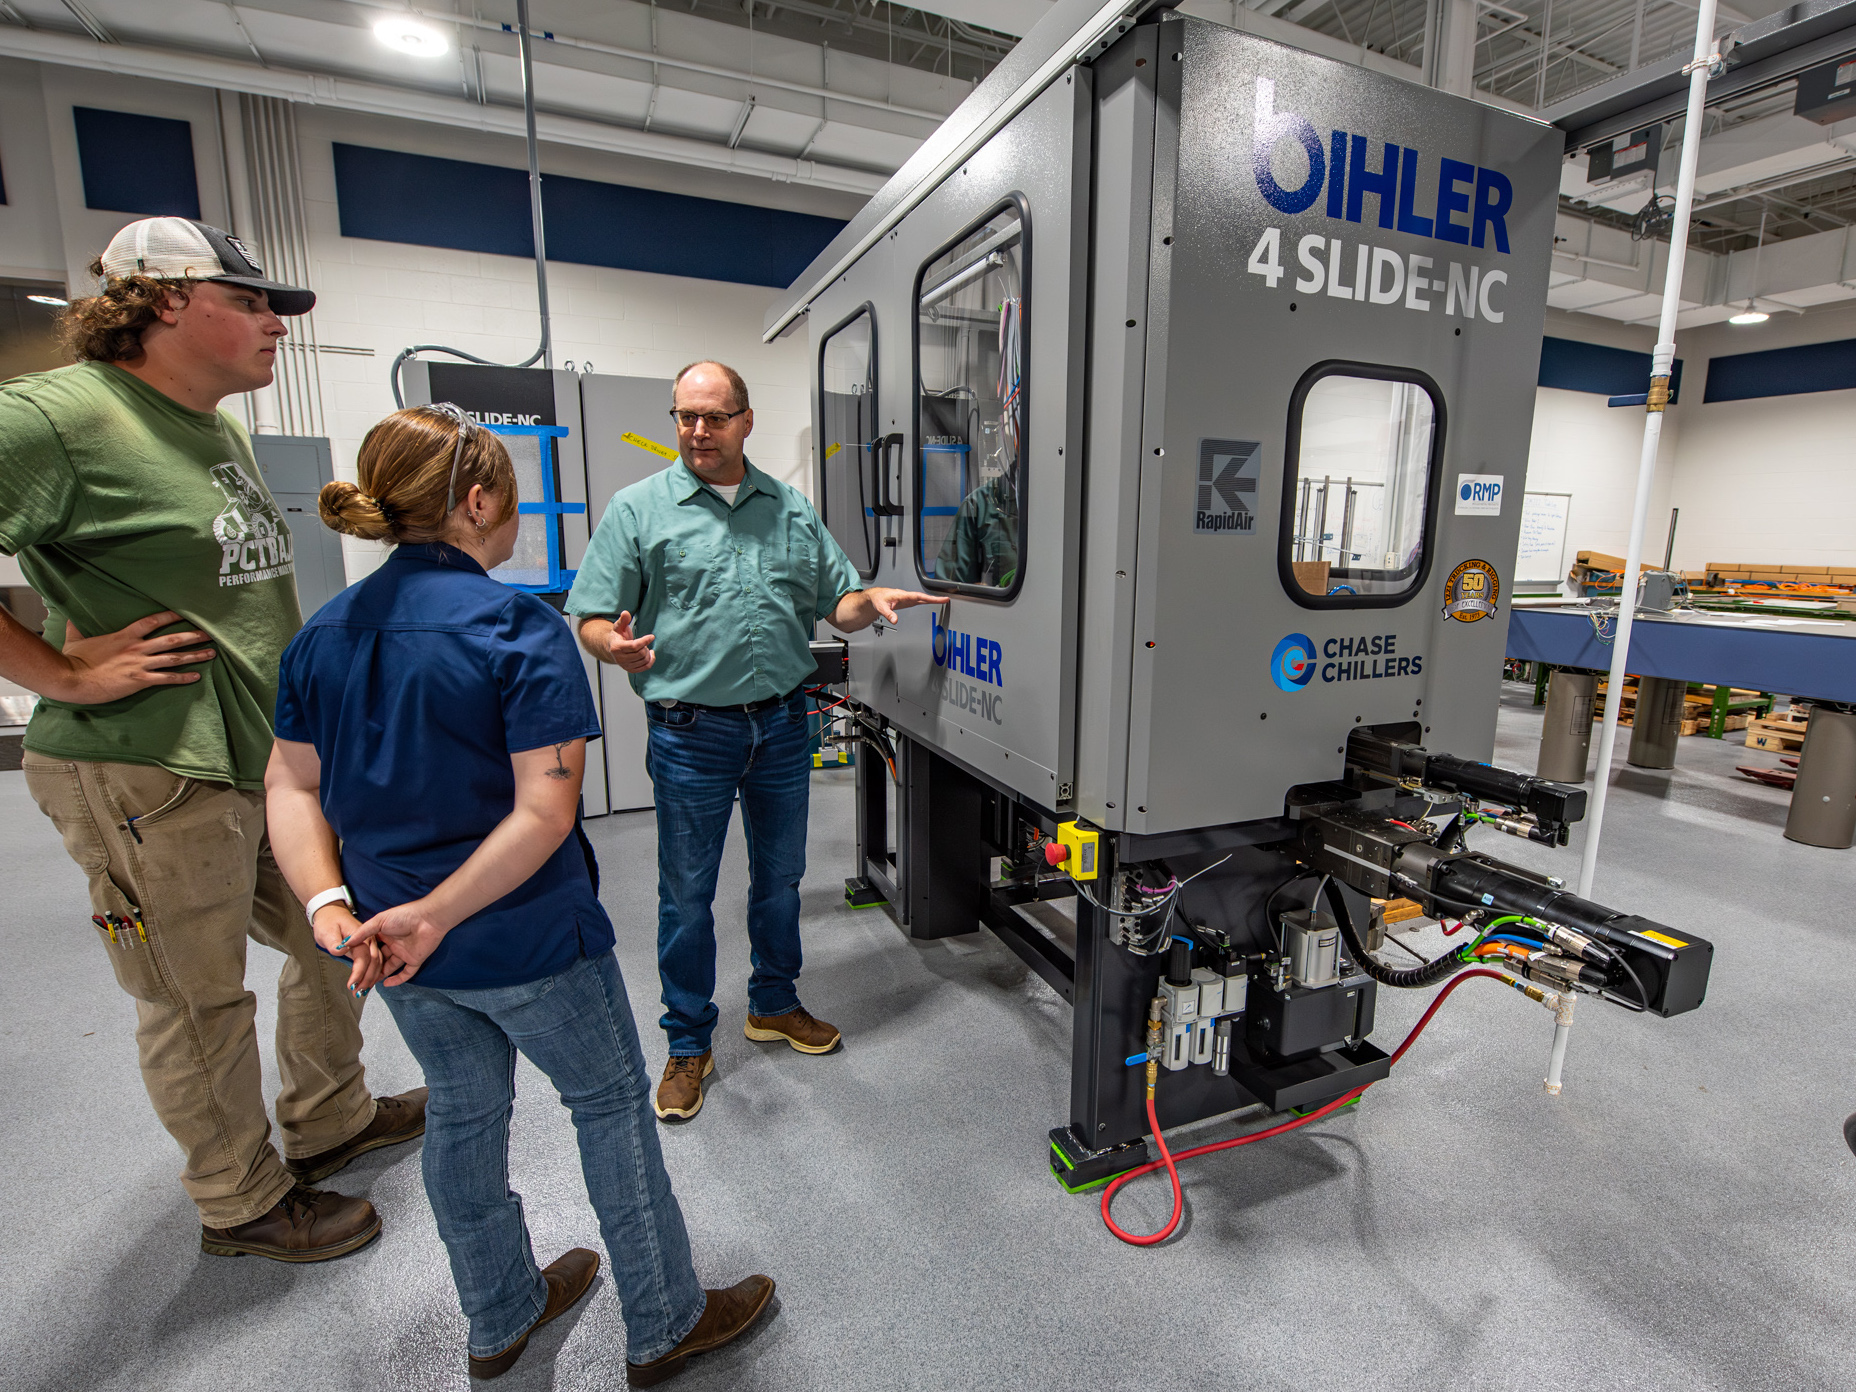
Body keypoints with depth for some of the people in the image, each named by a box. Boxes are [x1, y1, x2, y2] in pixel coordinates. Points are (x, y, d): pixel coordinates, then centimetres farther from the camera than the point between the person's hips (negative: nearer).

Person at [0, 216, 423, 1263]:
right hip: (149, 776, -8)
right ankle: (243, 1203, 31)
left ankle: (329, 1121, 41)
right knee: (201, 1005, 8)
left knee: (334, 945, 18)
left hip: (274, 758, 8)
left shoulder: (224, 430, 13)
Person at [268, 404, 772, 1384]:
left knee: (463, 1115, 24)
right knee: (611, 1106, 13)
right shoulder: (522, 629, -20)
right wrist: (434, 915, -22)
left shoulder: (325, 632, 2)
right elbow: (545, 810, -26)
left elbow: (293, 788, 1)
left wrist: (331, 905, -8)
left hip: (401, 947, 7)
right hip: (526, 940, -6)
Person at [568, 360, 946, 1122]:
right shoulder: (637, 509, -2)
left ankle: (774, 1003, 40)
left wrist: (873, 600, -12)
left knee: (780, 876, 17)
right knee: (687, 893, 8)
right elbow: (592, 619, -4)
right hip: (690, 734, -3)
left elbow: (835, 604, 10)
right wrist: (617, 646, -27)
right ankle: (689, 1043, 29)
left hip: (782, 723, 4)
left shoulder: (792, 510, 8)